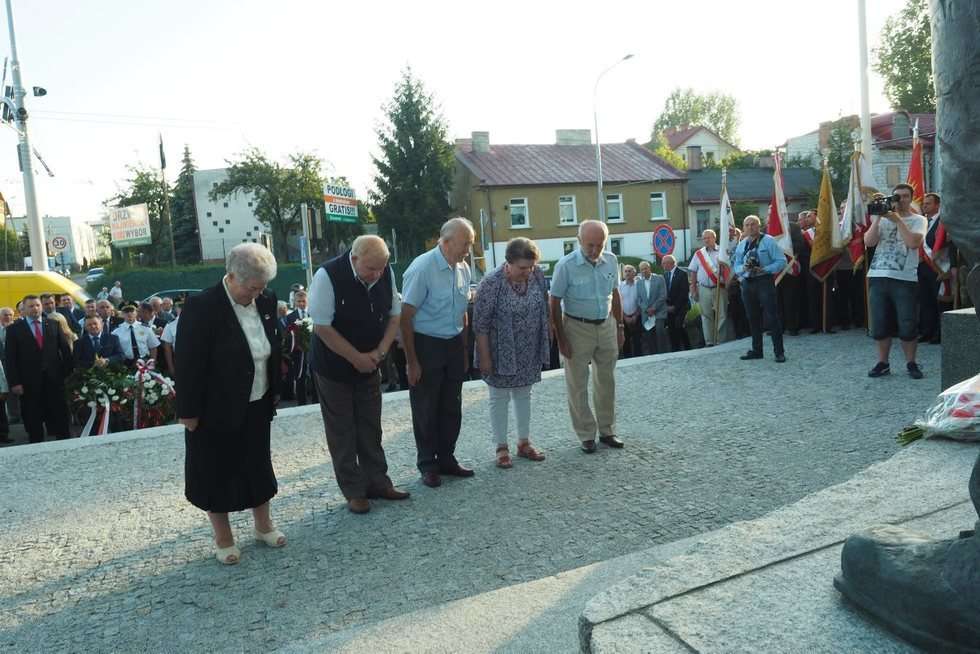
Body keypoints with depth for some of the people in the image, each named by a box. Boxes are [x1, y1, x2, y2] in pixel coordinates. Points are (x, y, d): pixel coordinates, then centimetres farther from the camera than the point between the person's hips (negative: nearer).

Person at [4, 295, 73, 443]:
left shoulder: (53, 324, 7)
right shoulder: (14, 329, 1)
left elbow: (65, 349, 8)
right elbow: (10, 358, -1)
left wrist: (68, 372, 3)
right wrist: (14, 382, -8)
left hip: (54, 379, 1)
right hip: (29, 382, -1)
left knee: (60, 417, 7)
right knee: (33, 421, 6)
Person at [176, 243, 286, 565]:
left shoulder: (266, 300, -3)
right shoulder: (202, 307, -21)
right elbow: (188, 364, -17)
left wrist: (273, 394, 10)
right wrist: (189, 412, -13)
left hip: (256, 407, 5)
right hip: (217, 411, -5)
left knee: (258, 465, 19)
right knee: (217, 473, 11)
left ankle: (263, 525, 37)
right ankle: (223, 539, 28)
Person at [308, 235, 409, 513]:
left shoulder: (386, 273, -10)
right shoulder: (328, 276, -25)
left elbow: (394, 315, 3)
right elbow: (322, 328, -21)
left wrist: (379, 352, -10)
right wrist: (357, 358, -18)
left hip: (370, 365, 5)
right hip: (335, 368, -4)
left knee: (371, 428, 14)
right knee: (342, 432, 5)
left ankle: (377, 482, 25)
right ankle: (354, 491, 16)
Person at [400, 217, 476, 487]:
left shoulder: (463, 268, 3)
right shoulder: (422, 268, -18)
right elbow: (406, 317, -16)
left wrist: (464, 351, 15)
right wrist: (411, 361, -15)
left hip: (454, 344, 7)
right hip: (426, 345, -6)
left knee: (452, 406, 14)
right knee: (426, 409, 5)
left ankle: (446, 459, 28)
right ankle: (427, 465, 20)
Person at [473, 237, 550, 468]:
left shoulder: (537, 275, -7)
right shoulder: (491, 283, -22)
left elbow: (544, 309, 7)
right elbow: (480, 324, -17)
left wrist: (544, 345, 9)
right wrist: (485, 357, -16)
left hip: (528, 352, 5)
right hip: (501, 352, -5)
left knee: (523, 395, 16)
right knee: (500, 398, 7)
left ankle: (524, 443, 30)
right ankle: (501, 448, 20)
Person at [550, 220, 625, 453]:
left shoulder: (611, 261, -1)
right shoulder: (566, 265, -16)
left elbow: (615, 294, 12)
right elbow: (555, 303, -11)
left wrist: (620, 326, 11)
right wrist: (561, 339, -12)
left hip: (606, 326, 5)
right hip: (578, 328, -4)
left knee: (606, 381, 13)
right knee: (578, 385, 3)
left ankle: (607, 430, 28)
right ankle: (586, 434, 17)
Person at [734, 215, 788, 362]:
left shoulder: (768, 241, -3)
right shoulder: (741, 245, 12)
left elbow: (781, 261, -7)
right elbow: (736, 266, 14)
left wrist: (764, 270, -19)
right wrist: (743, 268, -9)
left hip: (764, 281, -5)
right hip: (747, 283, 5)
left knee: (771, 317, -6)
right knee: (753, 318, 11)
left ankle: (779, 352, 0)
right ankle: (756, 350, 22)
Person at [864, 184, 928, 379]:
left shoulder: (918, 220, 6)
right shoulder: (883, 219, 14)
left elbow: (913, 242, -13)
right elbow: (868, 242, 0)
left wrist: (897, 220, -9)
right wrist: (877, 218, -5)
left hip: (904, 278, -3)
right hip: (878, 277, 3)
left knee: (907, 325, -1)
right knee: (879, 324, 5)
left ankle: (911, 363, 14)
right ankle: (882, 363, 16)